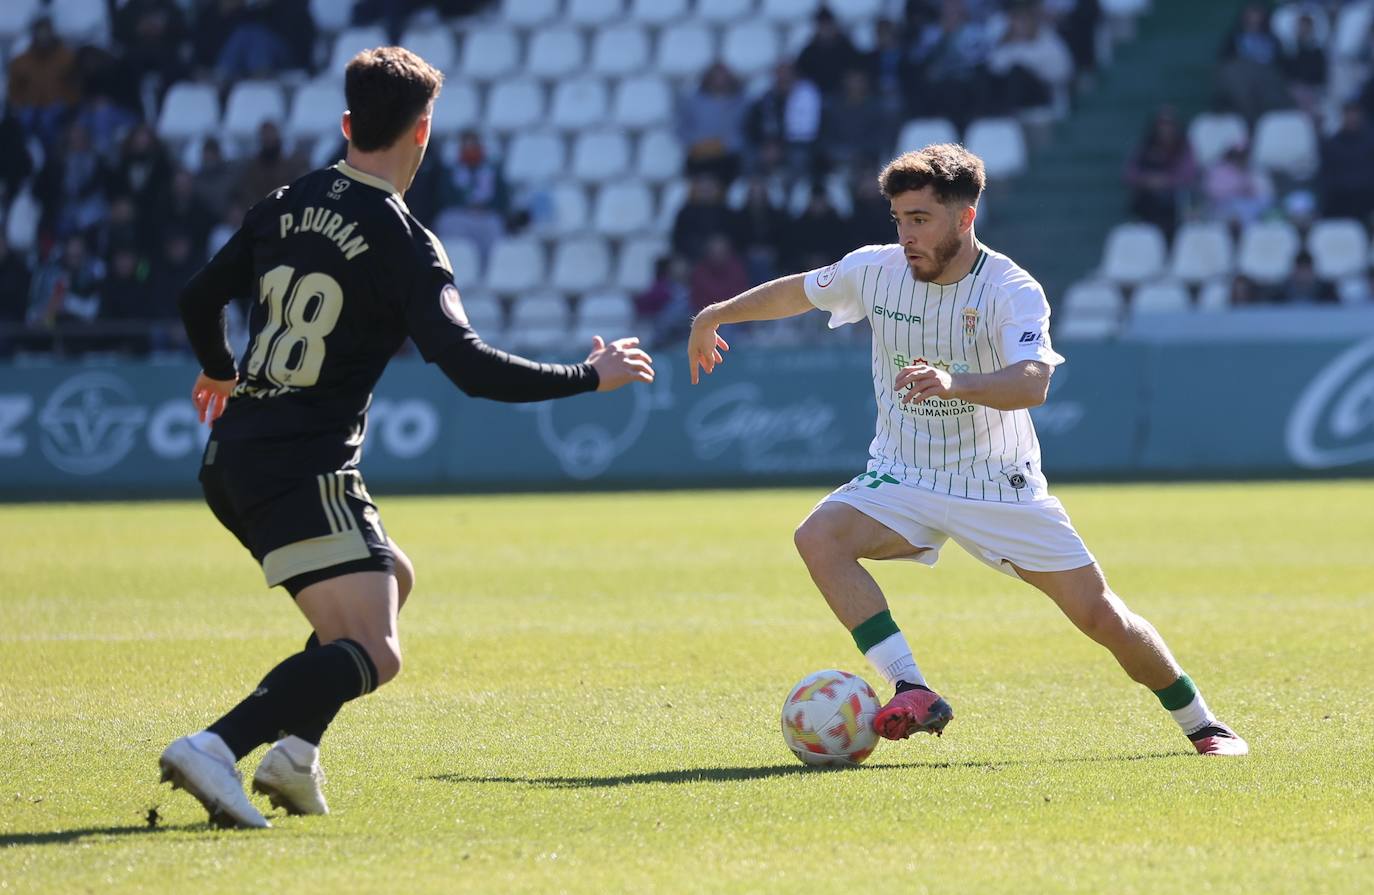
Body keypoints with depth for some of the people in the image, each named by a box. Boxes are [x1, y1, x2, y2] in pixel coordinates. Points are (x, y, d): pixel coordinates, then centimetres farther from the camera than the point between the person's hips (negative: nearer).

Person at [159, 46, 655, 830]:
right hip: (306, 467, -8)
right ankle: (216, 747, -31)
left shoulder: (284, 207, 11)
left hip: (235, 459, 8)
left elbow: (200, 300, 23)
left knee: (392, 579, 26)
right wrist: (591, 377, -7)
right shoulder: (404, 243, -10)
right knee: (373, 653, -13)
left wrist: (221, 372, 44)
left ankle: (294, 751, 12)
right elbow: (470, 366, -18)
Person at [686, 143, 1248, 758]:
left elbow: (1032, 384, -38)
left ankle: (1199, 724, 20)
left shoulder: (1013, 292, -20)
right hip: (901, 481, 3)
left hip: (1000, 483, -3)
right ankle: (913, 694, -30)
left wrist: (954, 383, -56)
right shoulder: (874, 270, -7)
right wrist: (717, 314, 25)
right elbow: (798, 291, 15)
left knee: (1098, 614, -5)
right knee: (820, 537, -27)